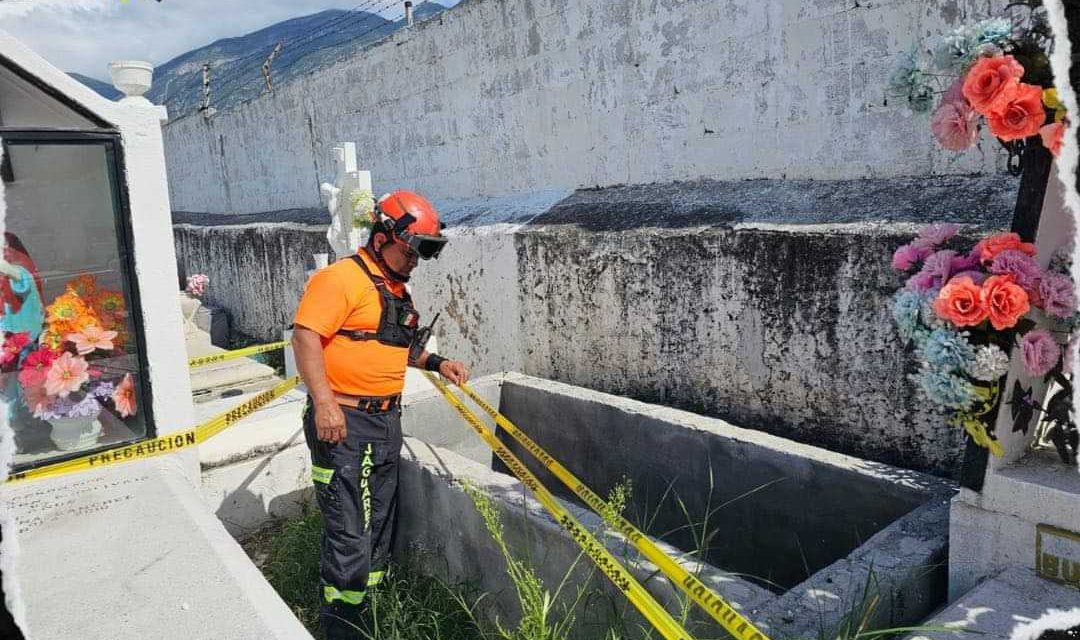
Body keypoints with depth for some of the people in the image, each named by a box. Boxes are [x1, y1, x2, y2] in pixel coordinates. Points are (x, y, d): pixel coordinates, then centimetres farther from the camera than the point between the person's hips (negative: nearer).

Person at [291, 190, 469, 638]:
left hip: (387, 422, 9)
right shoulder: (341, 278, -13)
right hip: (343, 424, -9)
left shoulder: (396, 288, 16)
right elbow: (305, 336, -22)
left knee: (379, 527, 18)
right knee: (349, 536, -5)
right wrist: (324, 402, -29)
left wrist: (435, 362, 14)